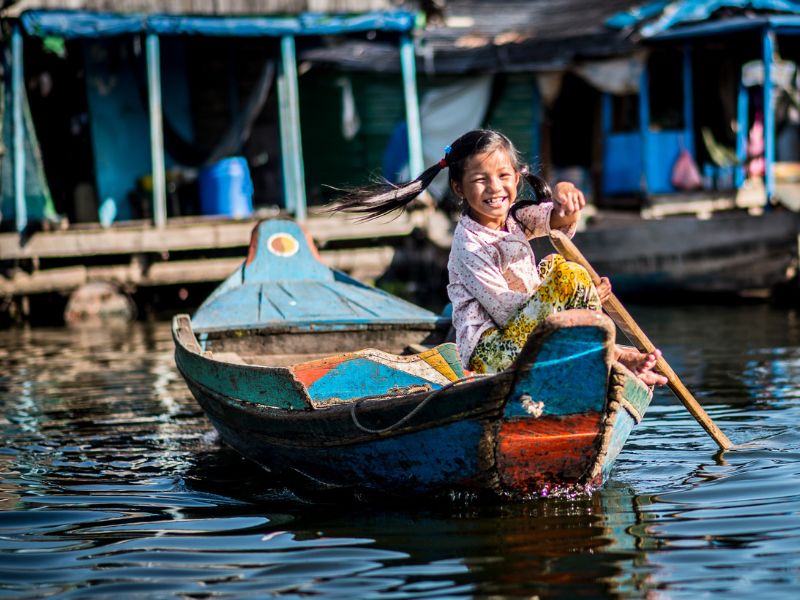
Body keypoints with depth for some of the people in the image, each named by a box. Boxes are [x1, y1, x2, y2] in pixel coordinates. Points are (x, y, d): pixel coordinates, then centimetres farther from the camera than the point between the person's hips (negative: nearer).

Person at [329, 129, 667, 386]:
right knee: (564, 274, -20)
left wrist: (564, 196, -32)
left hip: (518, 342, 9)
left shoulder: (515, 218, 11)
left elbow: (560, 221, -7)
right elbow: (505, 311, -17)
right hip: (487, 354, -9)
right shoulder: (468, 245, -13)